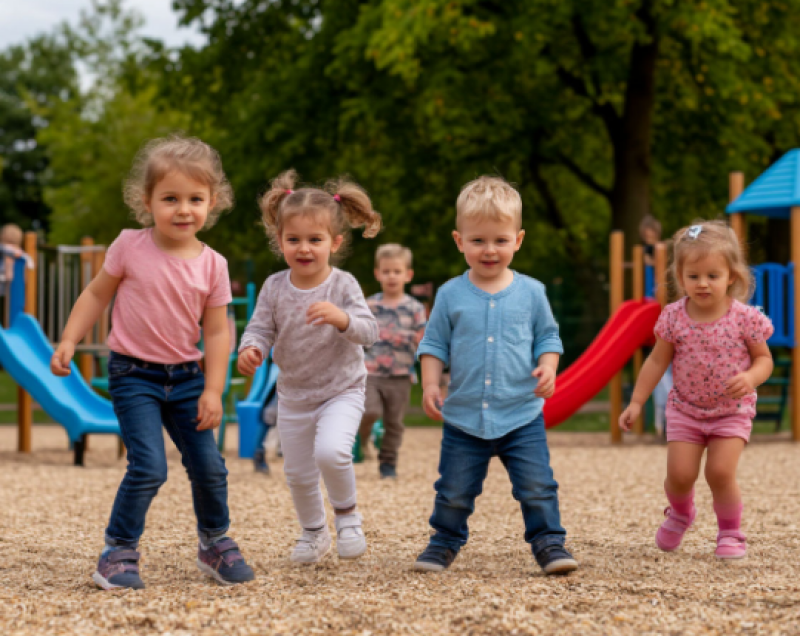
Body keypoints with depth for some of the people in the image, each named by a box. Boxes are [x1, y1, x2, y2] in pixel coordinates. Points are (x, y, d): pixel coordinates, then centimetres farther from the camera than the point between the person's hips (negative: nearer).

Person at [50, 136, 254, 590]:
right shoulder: (130, 247, -9)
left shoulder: (212, 265, -4)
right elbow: (97, 295, 3)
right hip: (134, 375, -3)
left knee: (209, 466, 5)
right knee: (149, 467, -15)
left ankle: (215, 543, 29)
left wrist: (213, 391, -6)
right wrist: (69, 342, -3)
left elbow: (217, 331, -1)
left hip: (186, 377, 3)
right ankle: (119, 552, 1)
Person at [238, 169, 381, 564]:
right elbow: (260, 328, -5)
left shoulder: (343, 286, -14)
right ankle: (314, 532, 36)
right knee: (298, 473, 12)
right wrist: (250, 349, -27)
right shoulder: (275, 288, -7)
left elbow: (369, 332, -20)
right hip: (293, 395, 4)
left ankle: (347, 513, 0)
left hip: (341, 391, -4)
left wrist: (342, 318, -40)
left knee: (330, 452, -28)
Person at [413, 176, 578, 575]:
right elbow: (434, 345, 6)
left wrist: (547, 368, -10)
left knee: (537, 487, -5)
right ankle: (445, 542, 28)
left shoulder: (531, 293, 2)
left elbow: (547, 337, 9)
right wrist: (429, 385, -7)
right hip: (464, 417, 1)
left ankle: (549, 542, 9)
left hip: (521, 416, 0)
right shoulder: (451, 296, 1)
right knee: (454, 492, 8)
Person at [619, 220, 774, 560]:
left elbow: (764, 358, -3)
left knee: (720, 472, -14)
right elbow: (657, 360, 3)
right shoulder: (674, 318, -9)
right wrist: (636, 403, 2)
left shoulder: (745, 318, -14)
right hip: (685, 409, 2)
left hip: (732, 411, -2)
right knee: (679, 474, -5)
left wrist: (750, 378, -25)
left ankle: (730, 532, 10)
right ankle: (680, 513, 31)